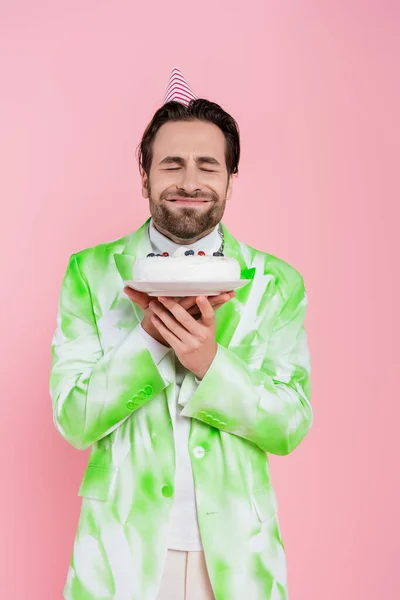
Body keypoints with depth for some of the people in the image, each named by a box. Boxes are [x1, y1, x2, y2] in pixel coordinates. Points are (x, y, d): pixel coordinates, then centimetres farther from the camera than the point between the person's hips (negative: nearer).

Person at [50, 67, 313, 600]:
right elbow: (74, 422, -9)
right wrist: (151, 333, -23)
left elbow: (291, 427, -8)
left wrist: (210, 361, -24)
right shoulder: (89, 272, -5)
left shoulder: (279, 282, -4)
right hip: (121, 551, 0)